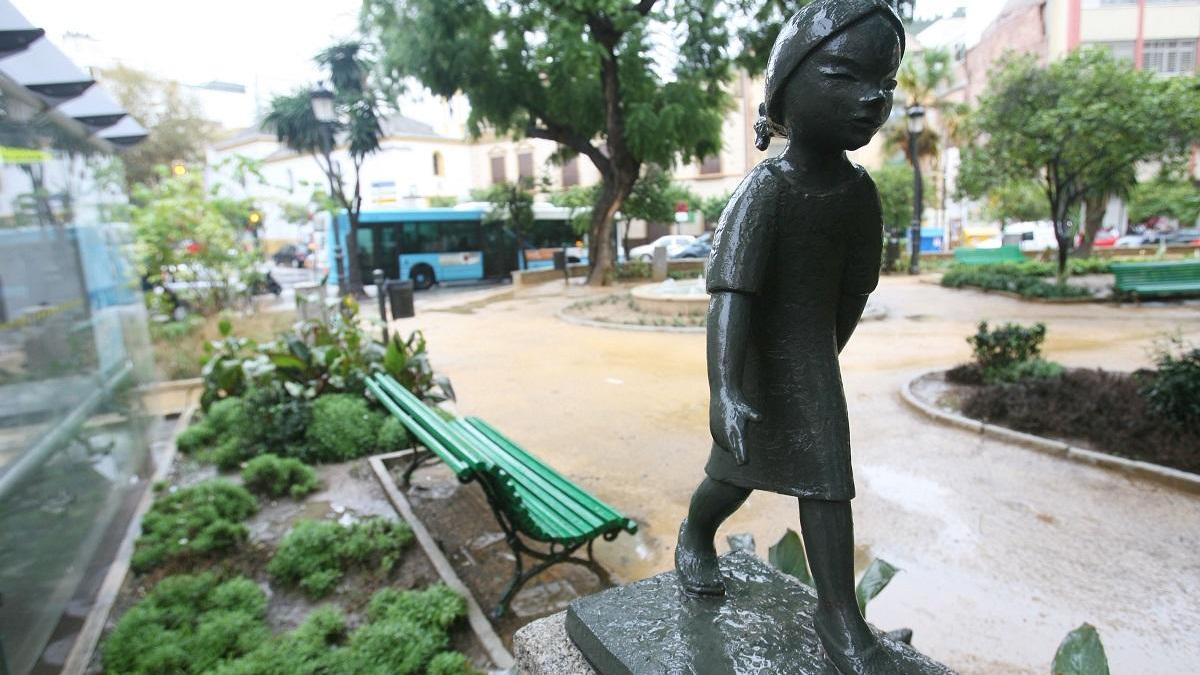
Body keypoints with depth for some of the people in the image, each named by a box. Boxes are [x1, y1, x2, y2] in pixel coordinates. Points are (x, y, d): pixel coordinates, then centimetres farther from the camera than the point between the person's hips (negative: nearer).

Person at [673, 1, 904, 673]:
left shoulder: (859, 191, -4)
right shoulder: (764, 191, -22)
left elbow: (854, 290, 8)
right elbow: (731, 294, -32)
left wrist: (827, 358, 18)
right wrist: (726, 391, -42)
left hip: (812, 356, 4)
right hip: (754, 357, -4)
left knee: (826, 479, 3)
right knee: (737, 474, 12)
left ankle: (840, 615, 17)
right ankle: (696, 536, 43)